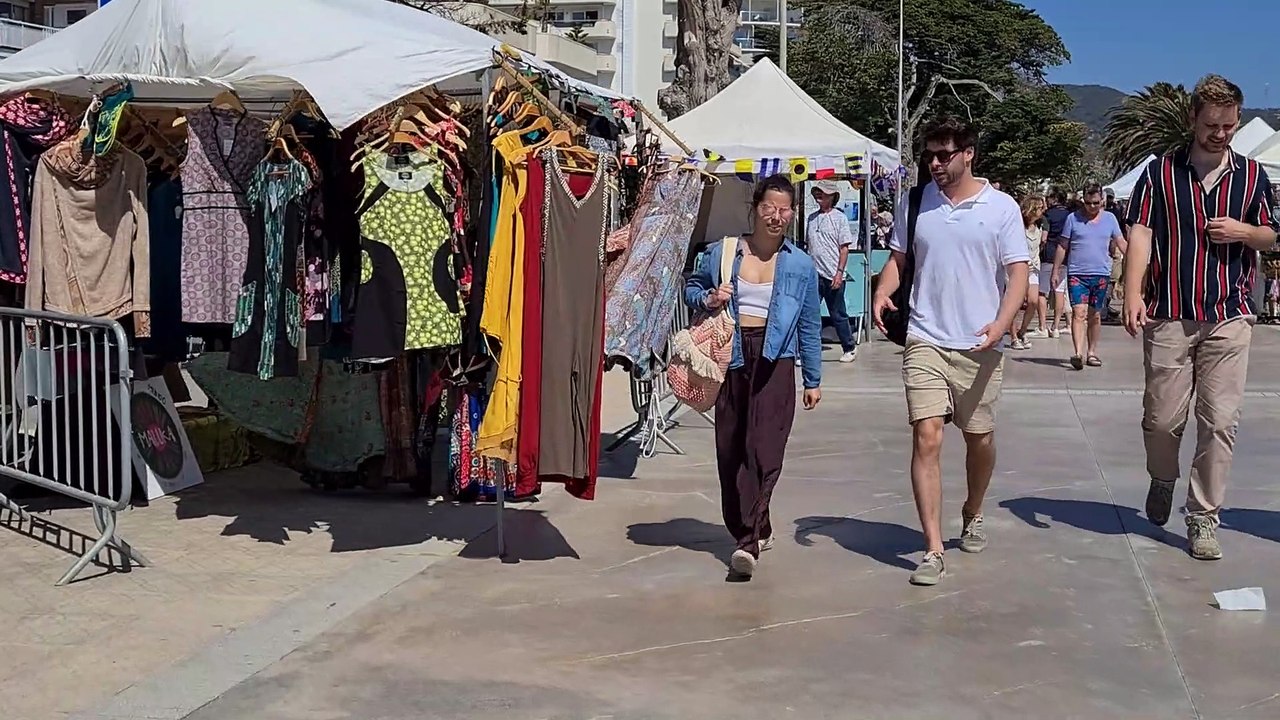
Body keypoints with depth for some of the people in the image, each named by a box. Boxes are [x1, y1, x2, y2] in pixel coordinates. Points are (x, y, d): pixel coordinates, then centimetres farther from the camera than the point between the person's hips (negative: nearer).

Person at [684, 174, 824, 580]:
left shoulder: (801, 265, 7)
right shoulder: (722, 252, 6)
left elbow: (810, 326, 11)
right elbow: (691, 289, 19)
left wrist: (813, 380, 11)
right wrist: (707, 299, -4)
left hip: (774, 359, -2)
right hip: (730, 356, 2)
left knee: (762, 449, -14)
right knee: (730, 450, 6)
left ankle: (748, 541, -16)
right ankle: (757, 530, 23)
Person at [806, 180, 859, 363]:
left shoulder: (839, 218, -3)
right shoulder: (811, 218, 12)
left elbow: (844, 248, -5)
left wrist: (839, 272, -14)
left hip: (833, 276, -4)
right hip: (814, 274, 4)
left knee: (838, 315, 5)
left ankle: (850, 348, 21)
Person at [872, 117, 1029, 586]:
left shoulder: (1001, 208, -1)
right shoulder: (915, 203, 7)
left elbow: (1018, 272, -4)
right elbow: (899, 258, 14)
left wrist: (1002, 322, -20)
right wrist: (882, 294, -6)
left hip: (979, 345, -1)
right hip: (925, 341, 1)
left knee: (980, 438, 13)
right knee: (926, 438, -9)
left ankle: (972, 516, 41)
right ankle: (933, 551, -7)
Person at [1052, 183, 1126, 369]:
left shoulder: (1109, 219, 9)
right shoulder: (1073, 218, 4)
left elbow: (1121, 243, 10)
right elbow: (1062, 247, 7)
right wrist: (1055, 271, 5)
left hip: (1101, 274, 2)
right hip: (1077, 274, -2)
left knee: (1095, 315, 10)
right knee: (1079, 313, -15)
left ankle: (1092, 352, 21)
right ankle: (1078, 353, -24)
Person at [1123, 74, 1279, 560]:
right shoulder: (1161, 171, 3)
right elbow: (1140, 233, -4)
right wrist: (1133, 294, -17)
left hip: (1230, 319, 2)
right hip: (1169, 316, -1)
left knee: (1220, 421, -1)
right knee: (1162, 418, 4)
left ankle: (1204, 518, 9)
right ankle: (1163, 479, 35)